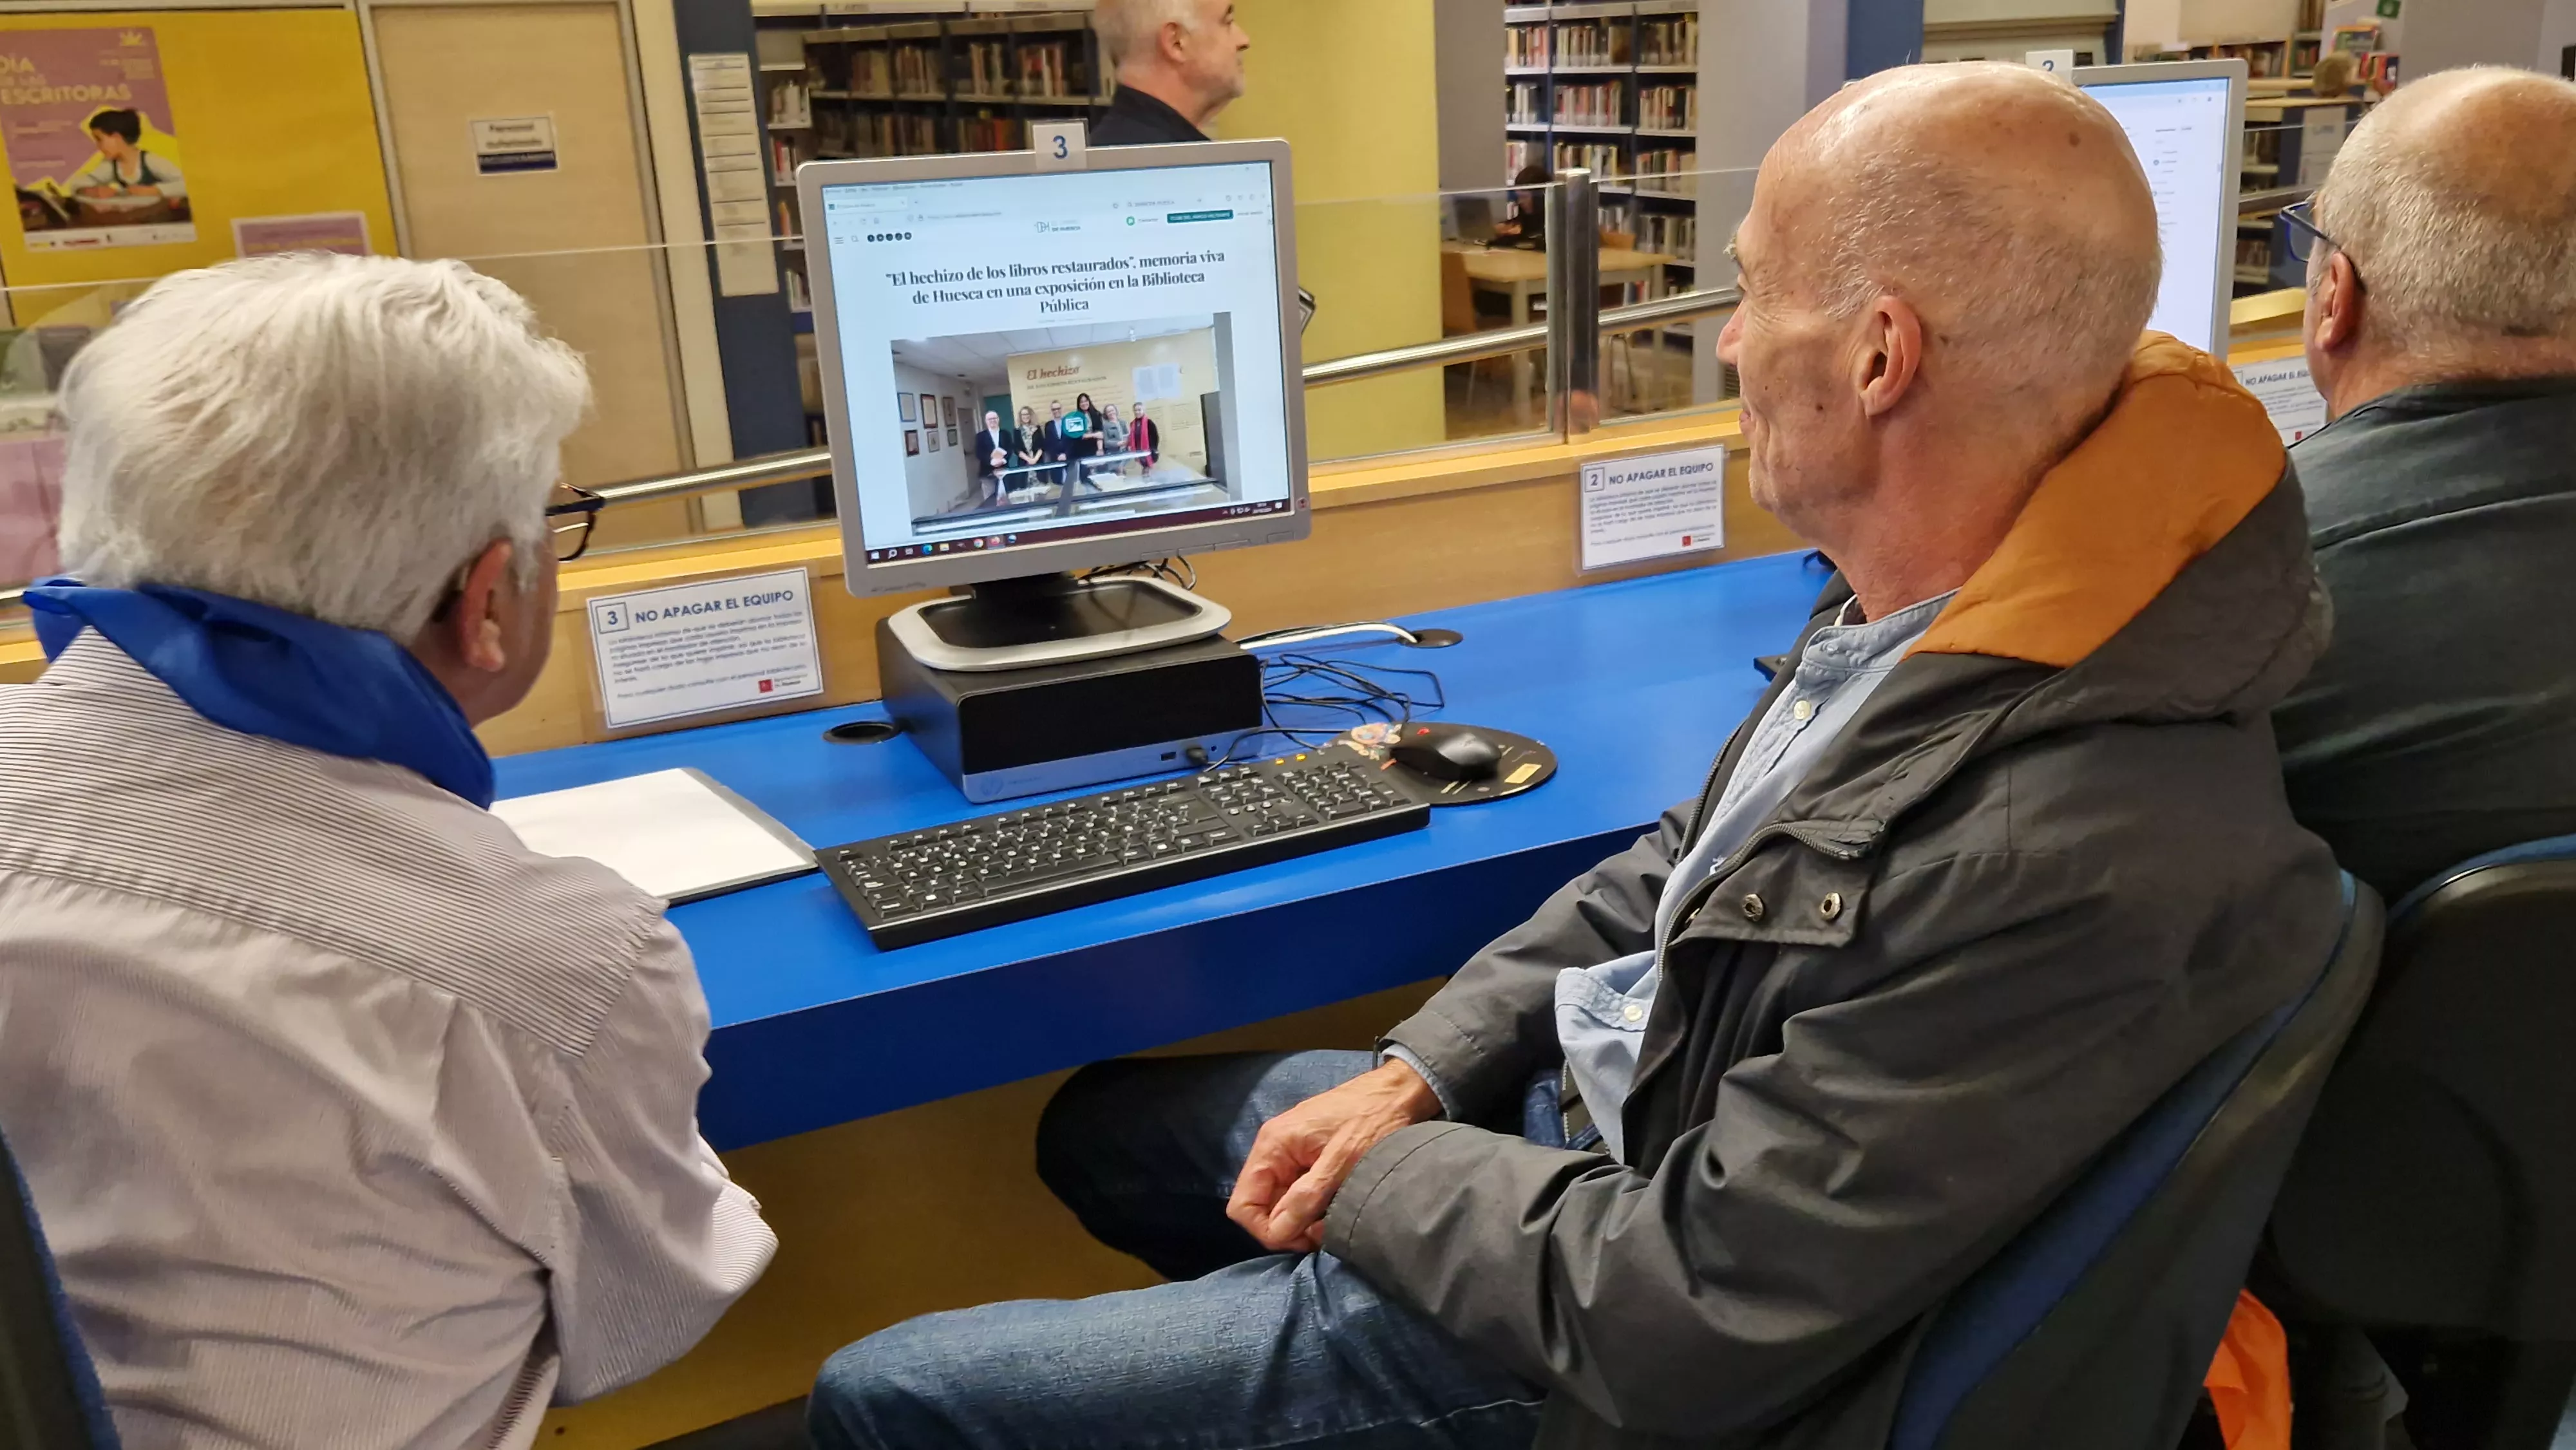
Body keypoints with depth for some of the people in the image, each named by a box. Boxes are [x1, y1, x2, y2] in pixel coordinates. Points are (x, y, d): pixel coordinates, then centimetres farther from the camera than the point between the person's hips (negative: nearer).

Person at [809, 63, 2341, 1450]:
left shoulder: (2080, 861, -36)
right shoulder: (1925, 604, -5)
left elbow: (1679, 1324, -29)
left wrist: (1374, 1179, -12)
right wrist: (1412, 1076, -2)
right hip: (1583, 1105, 9)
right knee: (1101, 1124, 24)